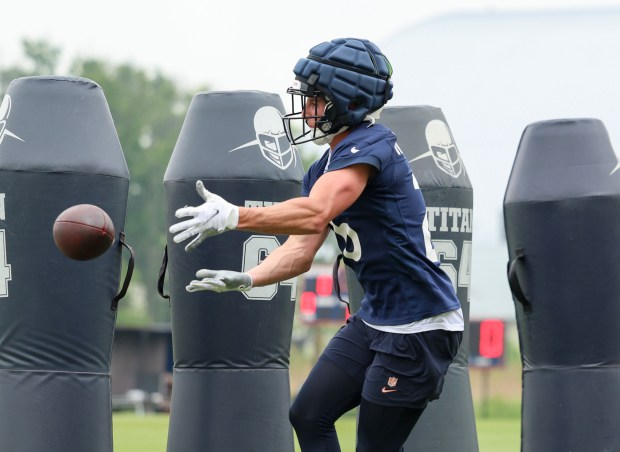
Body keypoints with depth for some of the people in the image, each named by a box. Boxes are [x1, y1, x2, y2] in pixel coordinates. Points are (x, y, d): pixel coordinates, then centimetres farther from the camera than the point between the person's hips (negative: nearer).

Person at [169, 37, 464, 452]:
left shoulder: (369, 147, -18)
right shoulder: (325, 168, 13)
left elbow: (315, 214, -34)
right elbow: (301, 252, 6)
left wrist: (233, 217, -34)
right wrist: (246, 279, -11)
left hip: (419, 328, -10)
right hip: (375, 319, 10)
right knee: (310, 416, 11)